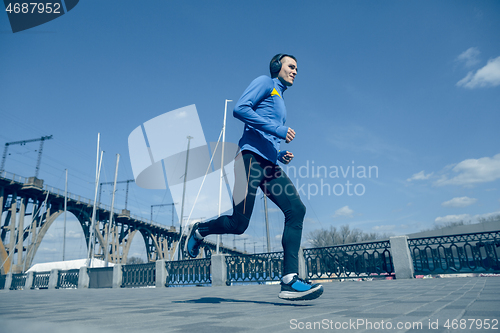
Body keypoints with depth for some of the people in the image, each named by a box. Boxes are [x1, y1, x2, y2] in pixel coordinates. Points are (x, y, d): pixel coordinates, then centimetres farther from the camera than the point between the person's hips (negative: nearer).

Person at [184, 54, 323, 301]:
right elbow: (240, 108, -11)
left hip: (269, 164, 8)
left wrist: (281, 155, 15)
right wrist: (277, 129, -15)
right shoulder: (264, 82, 7)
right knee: (239, 224, -9)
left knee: (296, 210, -11)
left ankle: (290, 280, -14)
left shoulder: (280, 102, 32)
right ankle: (198, 231, 21)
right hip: (251, 157, -8)